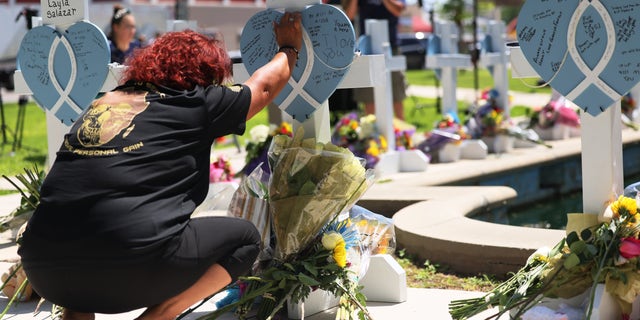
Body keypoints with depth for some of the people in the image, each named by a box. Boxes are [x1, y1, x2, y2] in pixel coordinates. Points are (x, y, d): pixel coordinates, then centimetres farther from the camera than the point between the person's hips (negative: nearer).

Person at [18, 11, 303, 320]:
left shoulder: (105, 101, 22)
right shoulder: (196, 104, 10)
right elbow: (264, 85, 28)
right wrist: (289, 48, 47)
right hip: (131, 266, -5)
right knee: (244, 238, 16)